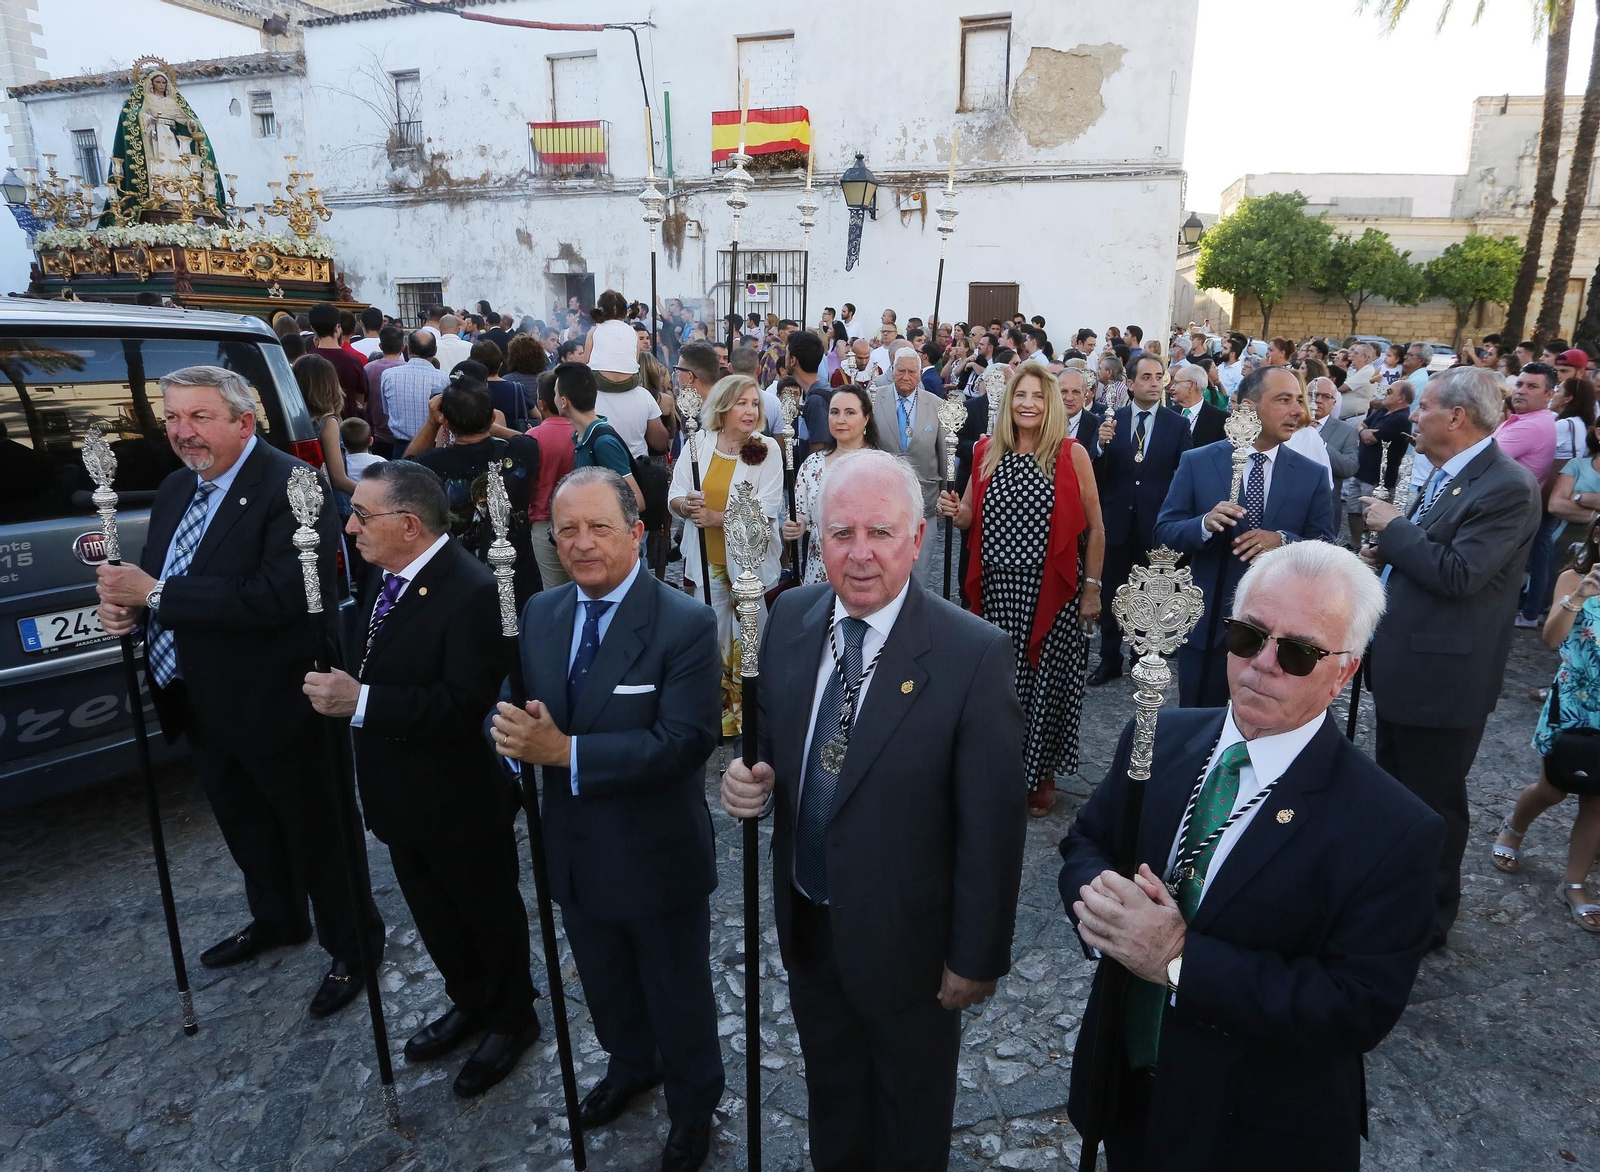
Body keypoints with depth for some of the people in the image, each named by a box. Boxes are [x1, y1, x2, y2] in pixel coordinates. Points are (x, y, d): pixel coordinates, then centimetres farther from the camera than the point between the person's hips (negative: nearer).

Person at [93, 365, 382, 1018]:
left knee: (317, 835, 9)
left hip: (278, 707, -9)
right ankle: (276, 921, 51)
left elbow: (275, 597, -31)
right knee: (246, 826, 27)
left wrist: (153, 593, -25)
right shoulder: (177, 488, 8)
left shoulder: (291, 488, -22)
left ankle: (352, 949, 30)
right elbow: (155, 576, 16)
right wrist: (122, 602, -7)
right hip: (202, 705, 9)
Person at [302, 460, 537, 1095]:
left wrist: (360, 702, -33)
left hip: (462, 802, -8)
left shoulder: (471, 592, -28)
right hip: (404, 796, 9)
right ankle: (469, 1003, 49)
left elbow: (465, 705, -33)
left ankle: (511, 1019, 39)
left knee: (489, 915, 15)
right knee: (434, 915, 26)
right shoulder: (391, 581, 1)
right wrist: (339, 687, -1)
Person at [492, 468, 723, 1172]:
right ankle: (631, 1066, 59)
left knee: (678, 999, 18)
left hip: (658, 860, -5)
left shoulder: (686, 626, -21)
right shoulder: (539, 613, -2)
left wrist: (565, 750, -32)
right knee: (605, 987, 29)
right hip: (574, 854, 6)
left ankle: (693, 1108, 47)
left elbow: (684, 742, -28)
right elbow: (515, 703, 2)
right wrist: (513, 733, -22)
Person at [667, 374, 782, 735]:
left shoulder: (767, 448, -6)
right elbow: (674, 497, 3)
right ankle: (719, 704, 31)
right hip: (706, 560, 3)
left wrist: (716, 518, -24)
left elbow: (766, 509, -14)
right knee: (712, 636, 12)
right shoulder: (698, 444, 2)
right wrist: (686, 505, -21)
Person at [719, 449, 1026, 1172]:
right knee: (829, 1089, 31)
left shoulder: (974, 654, -25)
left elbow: (992, 826, -18)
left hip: (905, 941, -4)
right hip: (806, 923, 5)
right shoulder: (791, 616, -9)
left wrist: (978, 957, -11)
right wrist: (755, 780, -16)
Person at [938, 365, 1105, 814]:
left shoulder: (1072, 454, -4)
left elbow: (1094, 528, -2)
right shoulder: (987, 451, 5)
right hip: (997, 588, 2)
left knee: (1047, 680, 7)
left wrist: (1092, 588, -5)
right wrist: (955, 511, -9)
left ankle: (1041, 773, 27)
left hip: (1053, 589, -2)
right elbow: (969, 519, 14)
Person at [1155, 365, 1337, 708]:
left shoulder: (1313, 475, 0)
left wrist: (1283, 541, -22)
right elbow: (1164, 533, -4)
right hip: (1207, 626, -1)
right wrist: (1206, 524, -25)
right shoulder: (1196, 462, -3)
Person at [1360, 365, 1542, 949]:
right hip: (1402, 665, 10)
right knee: (1392, 787, 24)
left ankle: (1429, 918, 27)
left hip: (1443, 675, -10)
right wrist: (1387, 552, 2)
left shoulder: (1509, 487, -21)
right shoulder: (1446, 474, 8)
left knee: (1433, 802, 8)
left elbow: (1458, 574, -28)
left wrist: (1393, 525, -18)